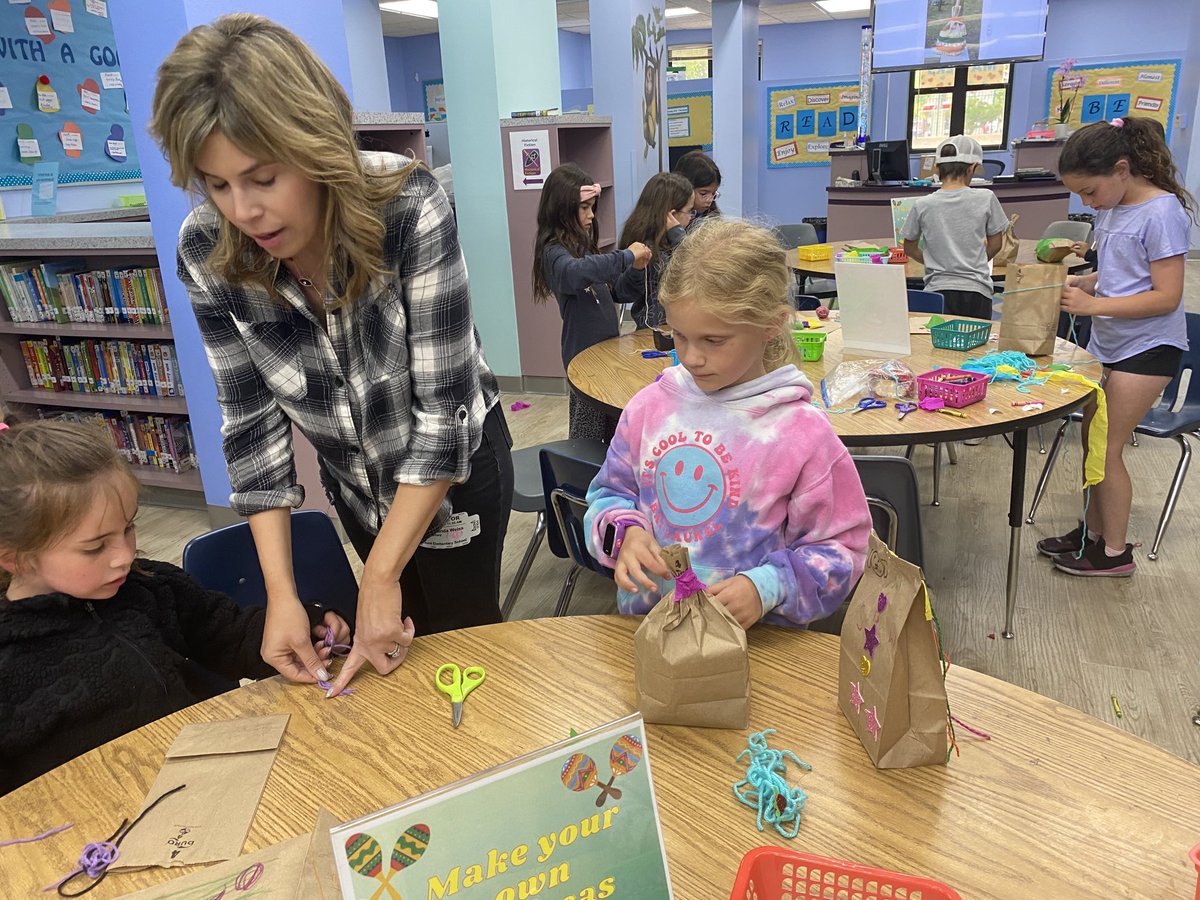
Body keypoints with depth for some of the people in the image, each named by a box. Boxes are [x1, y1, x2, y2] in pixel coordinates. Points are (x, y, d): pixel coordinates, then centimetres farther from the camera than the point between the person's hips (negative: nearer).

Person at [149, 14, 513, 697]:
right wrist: (281, 593, -16)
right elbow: (252, 417, -12)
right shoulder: (206, 254, -19)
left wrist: (381, 577, -25)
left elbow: (445, 406, -28)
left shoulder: (411, 209, -31)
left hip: (455, 465, -3)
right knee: (410, 644, 23)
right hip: (357, 481, 4)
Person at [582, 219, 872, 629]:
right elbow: (609, 492, 17)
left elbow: (839, 548, -1)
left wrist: (768, 587, -16)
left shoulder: (802, 431, -8)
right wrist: (626, 531, -5)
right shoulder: (649, 406, 3)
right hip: (644, 620, 3)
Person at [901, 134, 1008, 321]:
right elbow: (995, 244, 11)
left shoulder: (923, 205, -1)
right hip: (976, 293, 0)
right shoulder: (985, 198, -2)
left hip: (938, 290, 0)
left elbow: (910, 248, 13)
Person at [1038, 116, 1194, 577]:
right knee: (1092, 440, 12)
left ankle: (1115, 552, 12)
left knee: (1107, 449, -3)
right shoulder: (1112, 208, 6)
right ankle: (1093, 531, 26)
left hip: (1146, 348, -8)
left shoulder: (1162, 213, -18)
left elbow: (1167, 296, -21)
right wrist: (1079, 282, -3)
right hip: (1107, 344, 8)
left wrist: (1093, 305, -25)